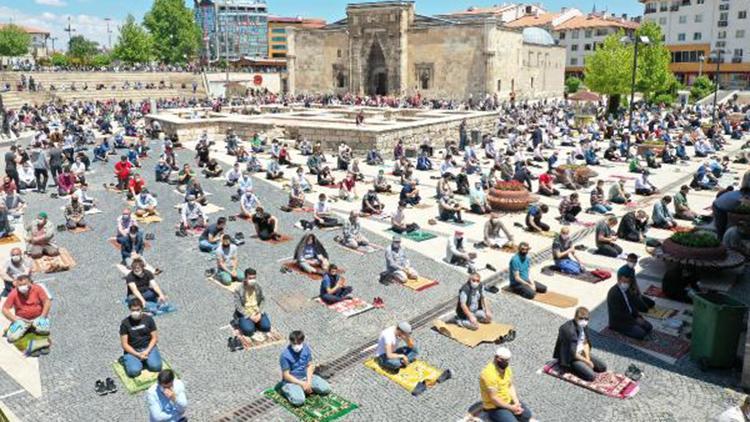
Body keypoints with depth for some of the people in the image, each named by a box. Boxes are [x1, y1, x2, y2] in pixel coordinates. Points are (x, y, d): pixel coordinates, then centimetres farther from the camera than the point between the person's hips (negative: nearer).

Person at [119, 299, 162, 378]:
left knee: (156, 367, -24)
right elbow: (124, 344, -7)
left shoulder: (148, 319, -3)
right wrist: (138, 354, -18)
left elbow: (155, 338, 1)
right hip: (132, 350, -1)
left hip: (148, 347, 1)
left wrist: (147, 351, -15)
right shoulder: (125, 323, -7)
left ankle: (146, 359, 8)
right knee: (134, 371, -26)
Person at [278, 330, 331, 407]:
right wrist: (302, 384, -20)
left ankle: (307, 388, 11)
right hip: (291, 380, -5)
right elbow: (286, 375, -18)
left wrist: (308, 382, -14)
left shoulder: (306, 348, -8)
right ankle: (287, 390, 0)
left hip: (305, 377, 5)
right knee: (298, 400, -30)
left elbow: (309, 366, 0)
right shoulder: (285, 355, -23)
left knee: (326, 389, -8)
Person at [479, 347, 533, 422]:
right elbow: (493, 398, -26)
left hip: (509, 401, 8)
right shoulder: (489, 373, -29)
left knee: (527, 414, 6)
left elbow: (511, 386, 4)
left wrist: (516, 402, -10)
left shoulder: (506, 367, -2)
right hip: (495, 408, -8)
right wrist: (511, 408, -18)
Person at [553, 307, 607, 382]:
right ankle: (571, 368, -1)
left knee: (603, 367, 6)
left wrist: (588, 359, -8)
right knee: (591, 376, -21)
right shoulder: (569, 330, -31)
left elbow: (586, 343, 6)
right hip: (570, 358, -8)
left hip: (582, 353, 8)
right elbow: (572, 354, -26)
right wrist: (587, 362, -14)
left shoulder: (584, 326, -5)